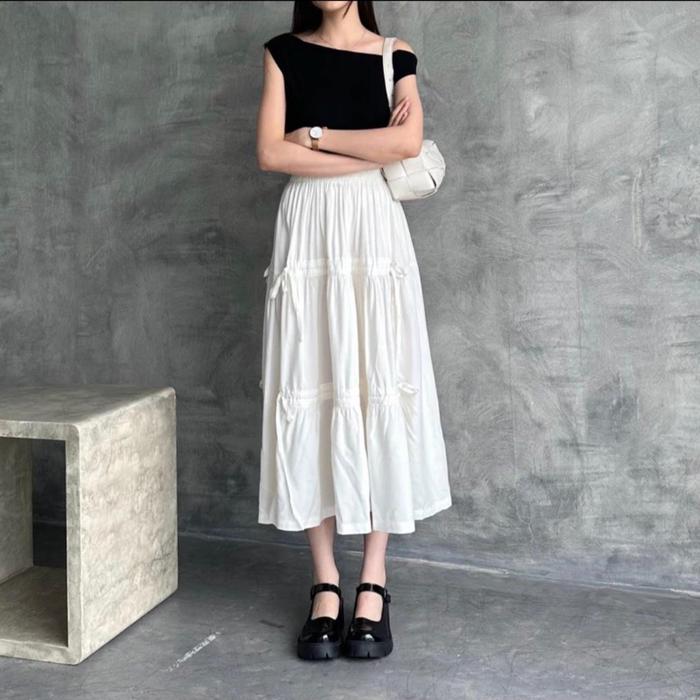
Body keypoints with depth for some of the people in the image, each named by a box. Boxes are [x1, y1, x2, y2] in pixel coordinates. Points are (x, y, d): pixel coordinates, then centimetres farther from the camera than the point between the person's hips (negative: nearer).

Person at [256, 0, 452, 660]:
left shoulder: (395, 55, 9)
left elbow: (409, 142, -9)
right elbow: (270, 153, -3)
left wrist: (315, 135, -5)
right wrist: (371, 153, -6)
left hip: (374, 231, 0)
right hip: (307, 229, 1)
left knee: (376, 391, -3)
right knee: (309, 394, -2)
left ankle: (373, 582, 6)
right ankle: (326, 584, 6)